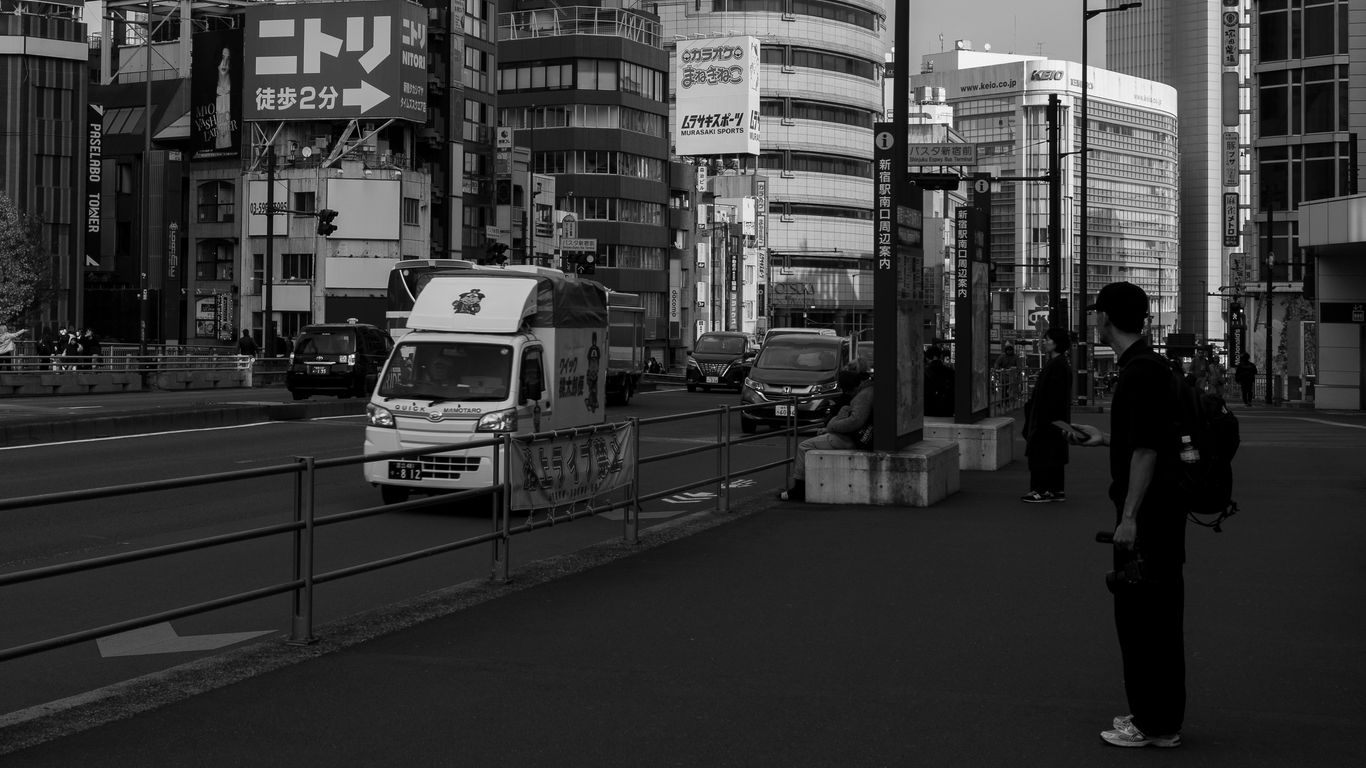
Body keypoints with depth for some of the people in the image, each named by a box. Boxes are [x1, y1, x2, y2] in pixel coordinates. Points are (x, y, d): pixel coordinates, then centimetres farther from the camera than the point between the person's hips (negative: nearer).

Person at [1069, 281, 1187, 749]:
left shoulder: (1140, 371, -19)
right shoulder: (1145, 365, 12)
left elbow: (1146, 448, -24)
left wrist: (1130, 517, -24)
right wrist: (1103, 439, 31)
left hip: (1147, 516, -10)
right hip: (1156, 514, 10)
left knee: (1143, 618, -3)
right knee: (1155, 617, 14)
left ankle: (1155, 725, 3)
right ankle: (1156, 715, 22)